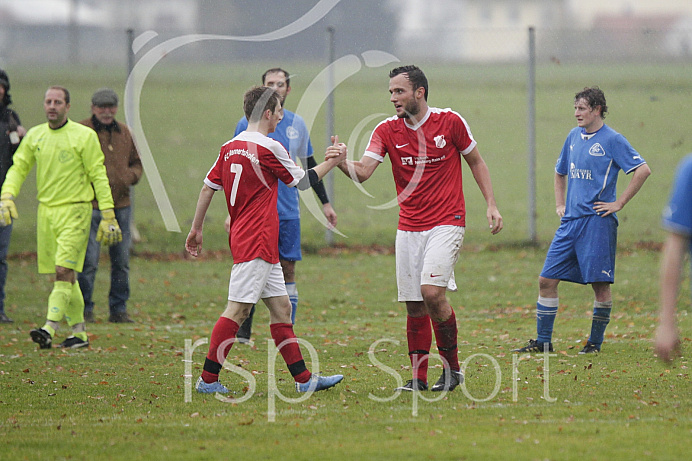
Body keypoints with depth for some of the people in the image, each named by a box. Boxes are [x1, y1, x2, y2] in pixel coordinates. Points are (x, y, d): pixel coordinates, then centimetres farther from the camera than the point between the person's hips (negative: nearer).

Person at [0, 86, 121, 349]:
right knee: (64, 275, 8)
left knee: (63, 270, -16)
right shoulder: (34, 136, 9)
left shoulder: (84, 136, -4)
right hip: (45, 210, 5)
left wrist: (108, 216, -7)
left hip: (75, 210, -5)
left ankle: (50, 329, -24)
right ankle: (79, 333, 17)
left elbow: (98, 176, -4)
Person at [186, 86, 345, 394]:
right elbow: (302, 181, 1)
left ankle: (303, 379, 12)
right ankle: (208, 380, -8)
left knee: (281, 307, 10)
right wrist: (332, 161, 14)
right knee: (237, 310, -8)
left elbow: (208, 187, 13)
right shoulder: (269, 148, -12)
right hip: (256, 243, -9)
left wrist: (196, 229, 21)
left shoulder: (230, 148, 10)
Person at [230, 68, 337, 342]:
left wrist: (325, 203, 17)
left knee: (287, 270, 2)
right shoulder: (248, 124, -2)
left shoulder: (297, 124, 9)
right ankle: (242, 333, 0)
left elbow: (309, 165, 19)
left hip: (288, 212, 3)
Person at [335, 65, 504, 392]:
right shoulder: (387, 130, 1)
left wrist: (491, 205, 3)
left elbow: (475, 161, 9)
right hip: (409, 227, 4)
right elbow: (363, 171, -10)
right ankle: (419, 377, 13)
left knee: (432, 291, -20)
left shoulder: (450, 122, -4)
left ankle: (452, 367, -3)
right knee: (414, 304, 2)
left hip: (446, 223, -4)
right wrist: (341, 163, -31)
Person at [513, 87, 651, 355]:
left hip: (598, 221, -7)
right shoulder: (574, 137, 14)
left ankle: (595, 343, 8)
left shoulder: (612, 140, -6)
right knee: (547, 280, 2)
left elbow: (643, 170, -13)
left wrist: (618, 203, -13)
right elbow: (560, 172, 30)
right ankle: (543, 342, 8)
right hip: (570, 222, 7)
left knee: (600, 283, -3)